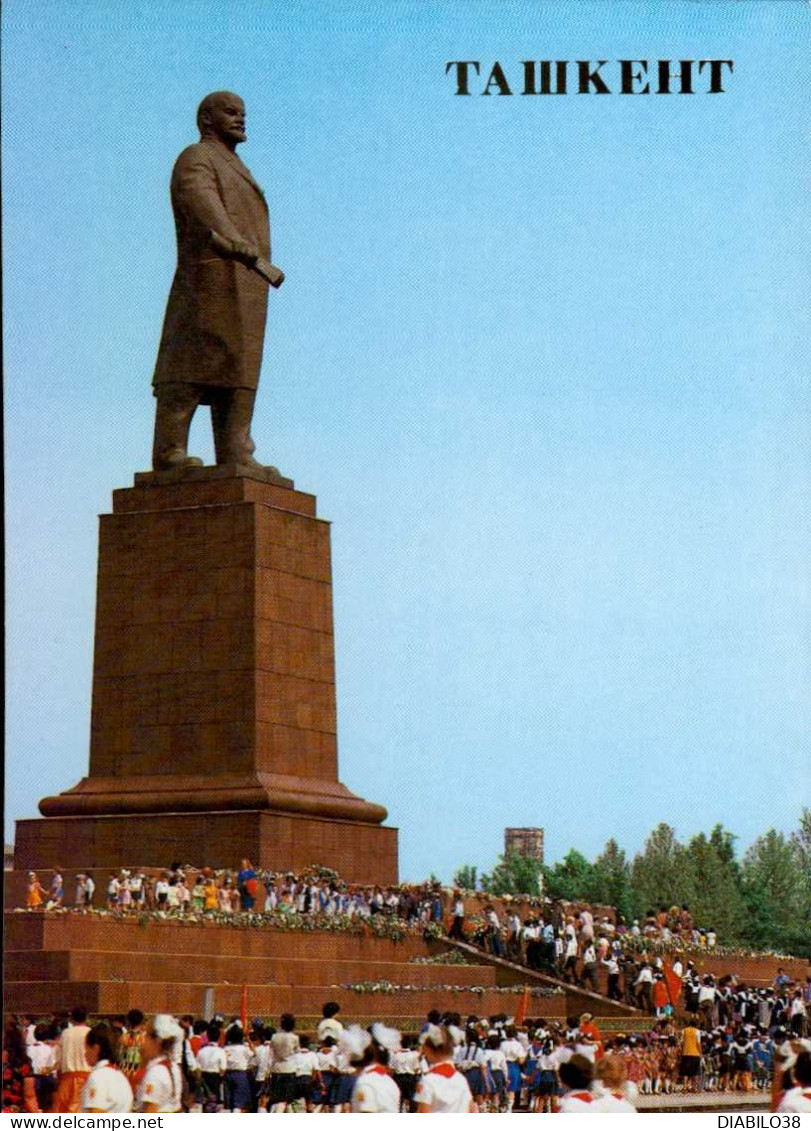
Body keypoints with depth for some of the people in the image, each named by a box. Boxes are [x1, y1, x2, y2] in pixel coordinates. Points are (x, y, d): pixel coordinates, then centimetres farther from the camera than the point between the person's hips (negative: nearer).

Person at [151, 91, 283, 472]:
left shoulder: (232, 171, 28)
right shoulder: (196, 159, -3)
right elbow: (201, 201, -22)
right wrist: (234, 241, -38)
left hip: (242, 291, 9)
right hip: (212, 282, -9)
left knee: (237, 370, 1)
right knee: (192, 366, -13)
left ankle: (234, 454, -5)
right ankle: (169, 450, -16)